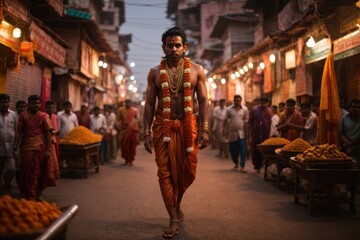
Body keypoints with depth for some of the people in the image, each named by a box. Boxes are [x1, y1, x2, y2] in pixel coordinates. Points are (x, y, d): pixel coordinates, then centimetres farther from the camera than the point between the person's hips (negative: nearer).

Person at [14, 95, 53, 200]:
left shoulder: (44, 116, 5)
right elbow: (18, 132, 2)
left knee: (39, 173, 7)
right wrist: (15, 148, -6)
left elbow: (48, 133, -1)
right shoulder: (23, 115, 6)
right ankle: (29, 196, 8)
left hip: (40, 148, 0)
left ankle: (36, 194, 22)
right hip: (26, 148, 0)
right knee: (26, 172, 0)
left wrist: (48, 149, -8)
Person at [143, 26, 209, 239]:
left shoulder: (197, 70, 4)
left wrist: (204, 130, -6)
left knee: (188, 171, 6)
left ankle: (176, 204, 36)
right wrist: (146, 132, -2)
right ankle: (174, 219, 9)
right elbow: (149, 104, 5)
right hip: (163, 126, 0)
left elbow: (204, 101, 2)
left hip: (188, 125, 0)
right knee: (166, 172, -1)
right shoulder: (155, 72, 5)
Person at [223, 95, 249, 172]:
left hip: (241, 133, -1)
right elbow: (225, 120, 5)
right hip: (232, 133, 1)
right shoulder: (229, 109, 2)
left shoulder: (245, 110, 2)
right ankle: (236, 164, 32)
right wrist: (224, 130, 3)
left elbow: (246, 121, 5)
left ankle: (242, 166, -10)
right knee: (233, 150, 10)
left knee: (243, 150, -11)